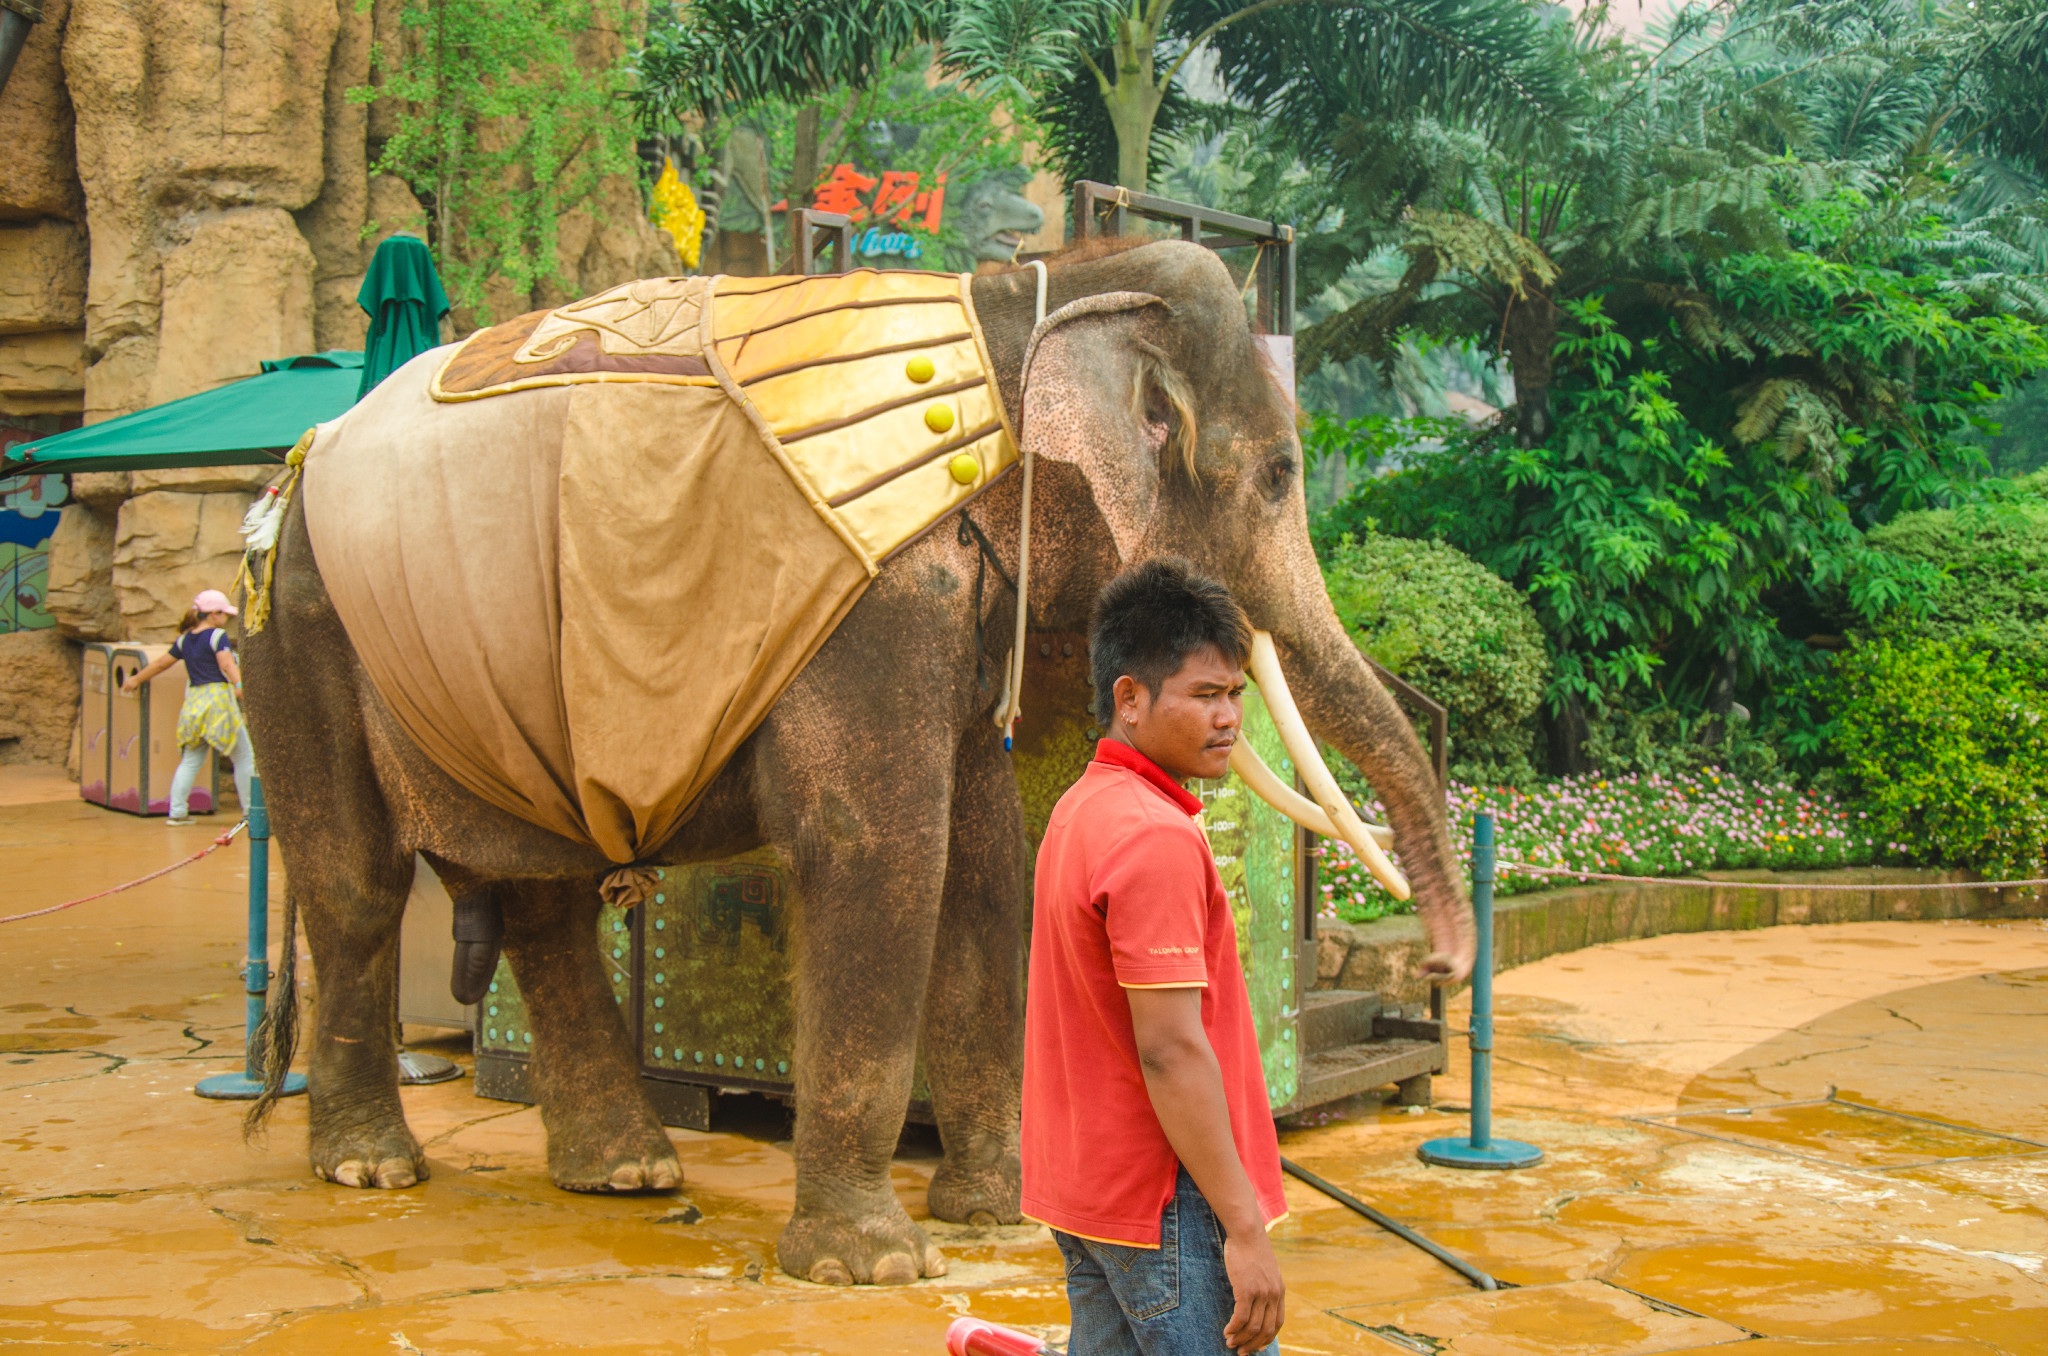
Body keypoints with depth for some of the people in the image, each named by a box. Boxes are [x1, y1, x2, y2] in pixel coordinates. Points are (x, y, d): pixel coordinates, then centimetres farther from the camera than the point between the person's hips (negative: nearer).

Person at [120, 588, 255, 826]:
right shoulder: (218, 636, -4)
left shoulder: (184, 640, 14)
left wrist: (136, 680, 38)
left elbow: (161, 663, 24)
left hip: (193, 701, 6)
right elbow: (227, 665, -21)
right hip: (218, 698, -6)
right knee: (244, 757, 3)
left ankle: (177, 812, 8)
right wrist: (239, 686, -34)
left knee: (190, 761, 12)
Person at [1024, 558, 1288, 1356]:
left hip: (1084, 1184, 10)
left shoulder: (1080, 810, 11)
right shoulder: (1157, 838, -20)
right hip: (1164, 1201, -10)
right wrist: (1245, 1229, -20)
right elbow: (1171, 1050, -23)